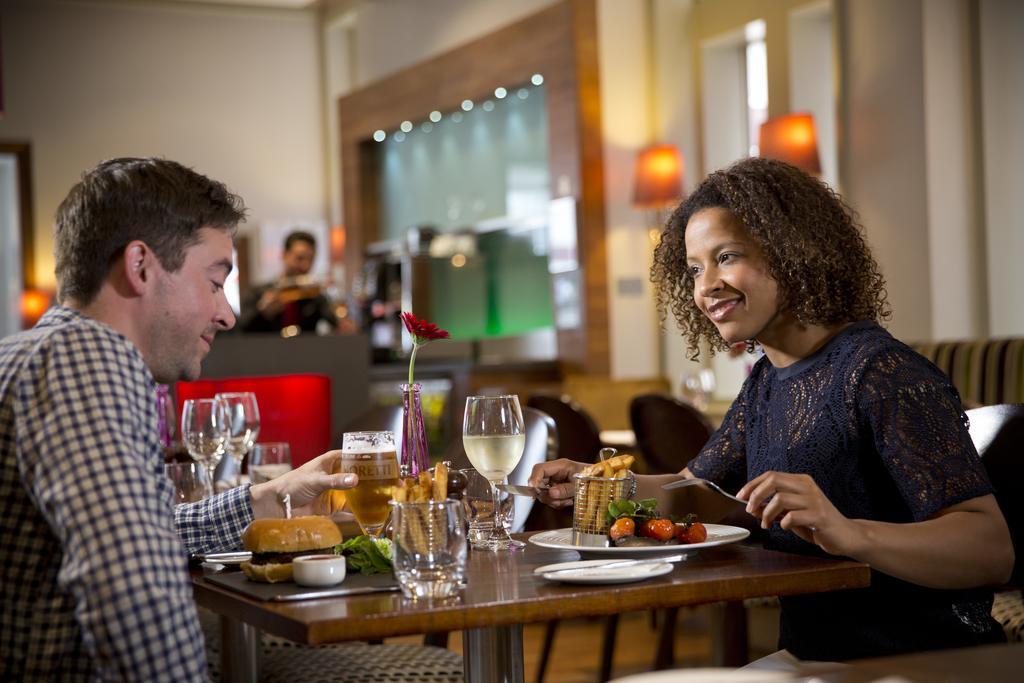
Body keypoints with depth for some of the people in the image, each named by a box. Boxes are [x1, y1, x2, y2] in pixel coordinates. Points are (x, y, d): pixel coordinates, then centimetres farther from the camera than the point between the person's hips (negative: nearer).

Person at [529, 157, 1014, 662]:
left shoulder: (882, 373, -18)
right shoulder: (766, 381, 8)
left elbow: (993, 551, -24)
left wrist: (850, 534, -40)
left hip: (916, 661, -7)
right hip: (809, 656, 7)